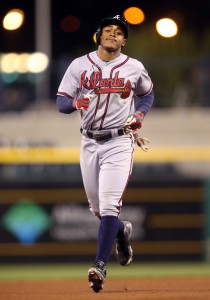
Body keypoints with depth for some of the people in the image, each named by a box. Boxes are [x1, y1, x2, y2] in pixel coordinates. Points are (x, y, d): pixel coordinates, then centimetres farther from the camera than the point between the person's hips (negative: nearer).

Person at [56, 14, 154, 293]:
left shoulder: (135, 68, 0)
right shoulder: (80, 65, 1)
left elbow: (148, 93, 19)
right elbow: (61, 102, -1)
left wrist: (138, 115, 1)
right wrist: (78, 102, -24)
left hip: (119, 142, -3)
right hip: (90, 142, 3)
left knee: (109, 204, -17)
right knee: (96, 206, 14)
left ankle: (100, 266, -22)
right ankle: (121, 231, 47)